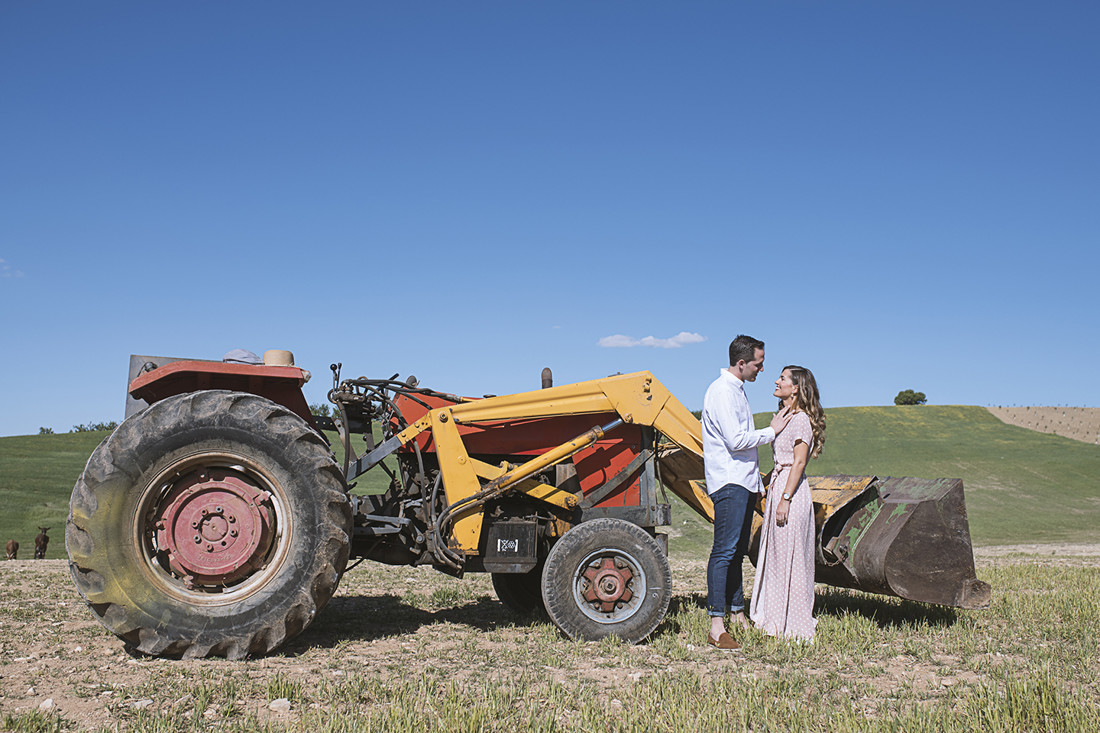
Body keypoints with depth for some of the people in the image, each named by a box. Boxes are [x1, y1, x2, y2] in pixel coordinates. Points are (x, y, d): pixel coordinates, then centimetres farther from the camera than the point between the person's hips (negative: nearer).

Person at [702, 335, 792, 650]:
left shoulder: (737, 390, 19)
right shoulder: (722, 391, -13)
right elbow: (736, 440, -20)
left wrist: (757, 477, 23)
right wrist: (771, 431, -8)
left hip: (743, 481, 10)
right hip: (728, 481, -10)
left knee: (737, 551, 13)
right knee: (725, 550, -12)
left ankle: (737, 615, 20)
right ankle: (716, 626, -12)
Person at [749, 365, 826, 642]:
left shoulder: (801, 419, -12)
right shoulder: (786, 417, 16)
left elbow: (799, 462, -17)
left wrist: (785, 499, -20)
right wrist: (769, 483, 18)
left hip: (790, 490, -10)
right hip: (778, 486, 10)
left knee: (789, 556, -3)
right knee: (777, 556, 12)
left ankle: (792, 626, 5)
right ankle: (777, 619, 20)